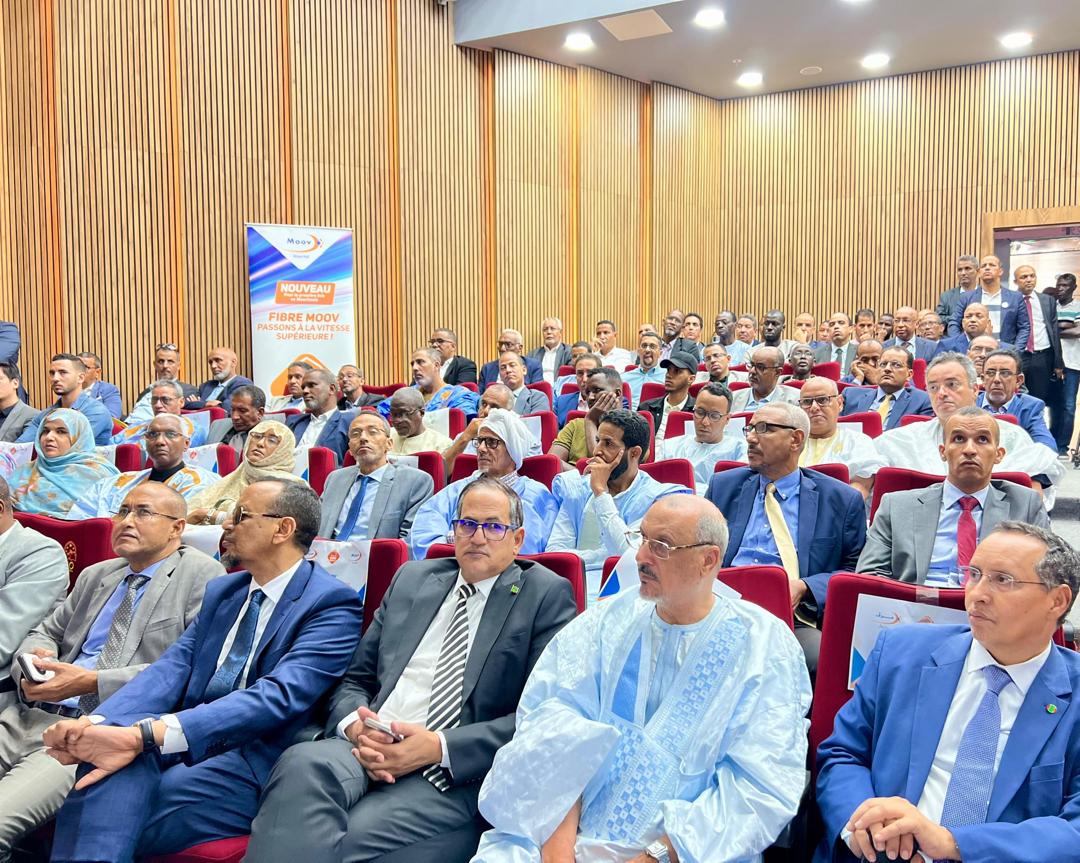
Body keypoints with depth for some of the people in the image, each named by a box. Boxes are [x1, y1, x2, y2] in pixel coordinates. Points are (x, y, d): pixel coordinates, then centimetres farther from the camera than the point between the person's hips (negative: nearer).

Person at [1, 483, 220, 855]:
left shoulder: (202, 576, -2)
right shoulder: (95, 575, 22)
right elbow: (45, 631, 25)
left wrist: (92, 682, -15)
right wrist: (33, 661, 0)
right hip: (32, 713, 7)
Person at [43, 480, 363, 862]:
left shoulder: (333, 603, -10)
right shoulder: (221, 589, 14)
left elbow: (278, 697, -23)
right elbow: (173, 668, 2)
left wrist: (145, 734, -32)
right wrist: (94, 725, -18)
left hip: (255, 764, -6)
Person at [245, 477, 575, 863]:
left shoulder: (547, 595, 4)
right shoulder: (412, 578, 19)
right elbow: (355, 678, 19)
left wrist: (439, 747, -14)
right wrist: (355, 726, -5)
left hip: (459, 774, -4)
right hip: (370, 749, 4)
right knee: (302, 763, -29)